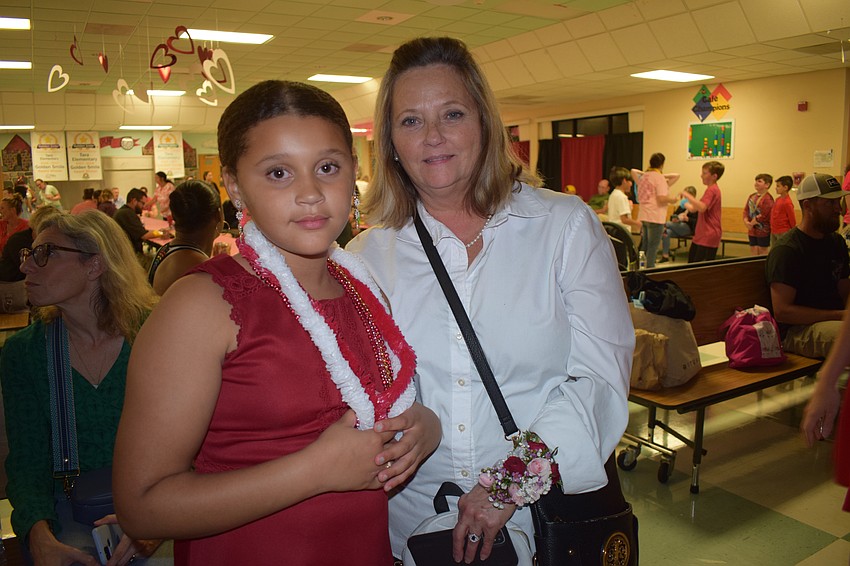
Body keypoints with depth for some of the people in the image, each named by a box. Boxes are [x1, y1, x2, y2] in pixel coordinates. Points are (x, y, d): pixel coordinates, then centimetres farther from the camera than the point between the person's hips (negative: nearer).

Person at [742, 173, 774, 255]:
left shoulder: (768, 198, -15)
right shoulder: (752, 196, 10)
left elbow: (763, 216, -20)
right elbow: (746, 210, 8)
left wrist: (752, 223, -12)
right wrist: (746, 222, -8)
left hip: (763, 231, -7)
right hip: (752, 231, 7)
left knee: (762, 253, 3)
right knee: (753, 252, 13)